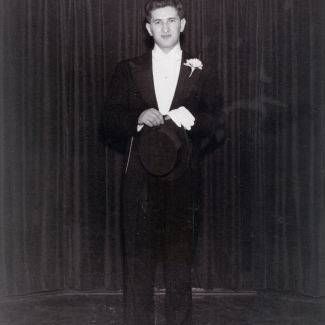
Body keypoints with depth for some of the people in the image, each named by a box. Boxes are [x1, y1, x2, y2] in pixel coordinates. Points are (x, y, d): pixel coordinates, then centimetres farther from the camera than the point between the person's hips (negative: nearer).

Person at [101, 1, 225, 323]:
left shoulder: (201, 72, 9)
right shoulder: (127, 70, 10)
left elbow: (217, 121, 3)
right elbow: (109, 121, 6)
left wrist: (189, 119, -17)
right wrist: (138, 118, -14)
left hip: (182, 180, 0)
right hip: (139, 179, 0)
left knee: (180, 258, 5)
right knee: (137, 260, 3)